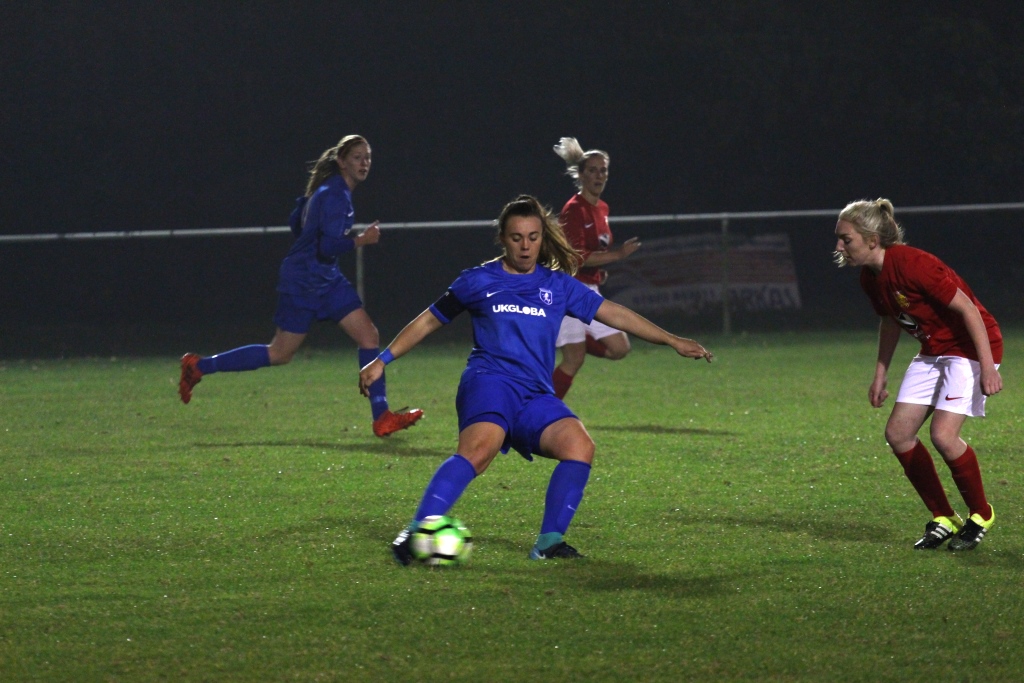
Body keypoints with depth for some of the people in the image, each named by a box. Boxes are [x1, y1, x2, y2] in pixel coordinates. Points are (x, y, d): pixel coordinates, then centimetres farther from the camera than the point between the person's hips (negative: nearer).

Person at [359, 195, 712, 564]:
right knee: (480, 447, -35)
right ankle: (416, 531, -42)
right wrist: (382, 360, 15)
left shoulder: (558, 286, 19)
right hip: (489, 382, -4)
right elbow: (430, 320, 20)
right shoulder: (478, 281, 13)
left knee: (580, 446, -24)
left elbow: (613, 313, 21)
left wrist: (673, 341, 19)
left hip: (536, 396, 4)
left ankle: (548, 543, -15)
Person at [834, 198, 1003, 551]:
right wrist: (880, 374, 18)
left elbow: (967, 308, -24)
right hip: (933, 351, 9)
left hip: (971, 346, -9)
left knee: (943, 434, -20)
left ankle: (980, 515, 4)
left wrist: (987, 366, -25)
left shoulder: (913, 265, -28)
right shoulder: (870, 278, -2)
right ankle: (944, 519, 12)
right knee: (898, 433, -1)